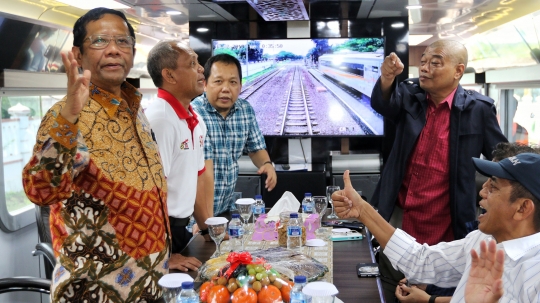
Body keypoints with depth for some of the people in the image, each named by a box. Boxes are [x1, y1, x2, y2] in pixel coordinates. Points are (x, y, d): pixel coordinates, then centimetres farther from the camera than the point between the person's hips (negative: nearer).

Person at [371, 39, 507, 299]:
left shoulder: (478, 109, -7)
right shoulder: (410, 95, 0)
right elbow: (382, 104, -21)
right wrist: (387, 78, -41)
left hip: (444, 227, -2)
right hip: (399, 217, 2)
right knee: (394, 291, 14)